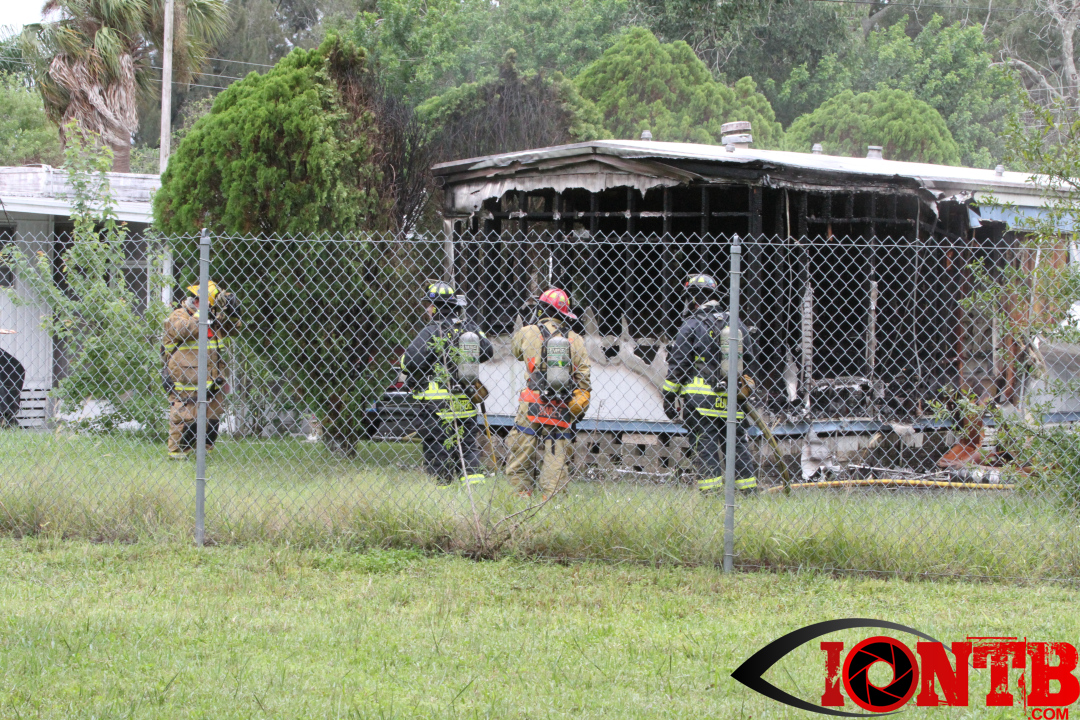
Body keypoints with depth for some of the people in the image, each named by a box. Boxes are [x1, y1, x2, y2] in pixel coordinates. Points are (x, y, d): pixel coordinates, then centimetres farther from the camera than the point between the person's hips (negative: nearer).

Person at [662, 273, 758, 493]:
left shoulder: (692, 325, -5)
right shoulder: (735, 324, 10)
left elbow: (676, 365, -6)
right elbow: (748, 357, 20)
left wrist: (669, 398, 0)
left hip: (701, 398, -5)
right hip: (731, 400, 5)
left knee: (705, 445, -4)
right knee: (736, 442, 11)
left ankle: (711, 487, -12)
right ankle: (748, 486, 12)